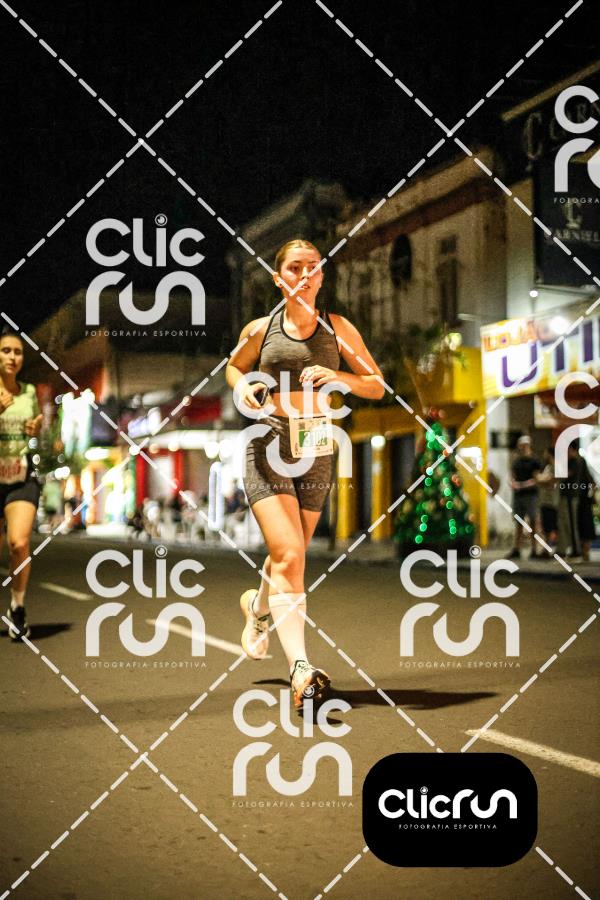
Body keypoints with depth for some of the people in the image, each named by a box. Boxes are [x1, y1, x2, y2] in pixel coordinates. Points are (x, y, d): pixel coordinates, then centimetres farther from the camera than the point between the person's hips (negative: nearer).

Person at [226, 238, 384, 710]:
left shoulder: (338, 328, 4)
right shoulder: (260, 330, 2)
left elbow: (378, 385, 6)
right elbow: (234, 367, 21)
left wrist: (339, 377, -13)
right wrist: (242, 387, -2)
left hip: (317, 451, 3)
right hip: (268, 447, -3)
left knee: (291, 555, 16)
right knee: (289, 556, -18)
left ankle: (258, 605, 50)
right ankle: (300, 669, -24)